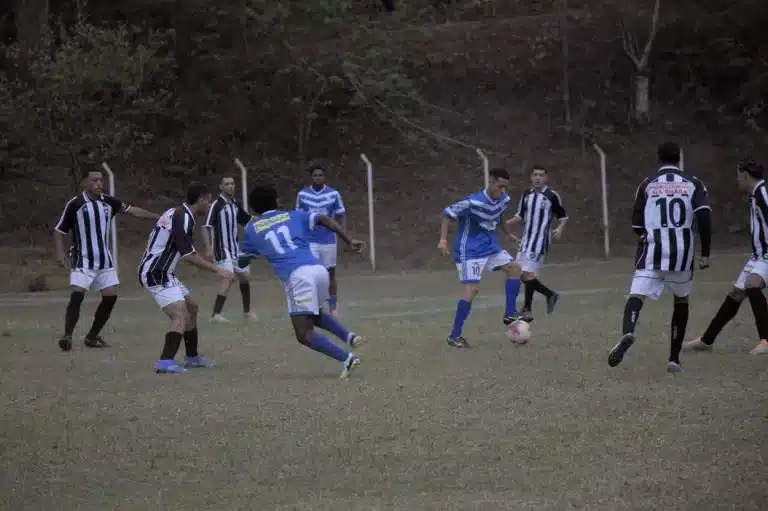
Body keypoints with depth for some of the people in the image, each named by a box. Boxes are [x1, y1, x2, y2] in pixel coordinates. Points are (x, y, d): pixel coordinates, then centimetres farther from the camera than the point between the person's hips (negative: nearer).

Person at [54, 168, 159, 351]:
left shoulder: (109, 202, 2)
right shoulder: (75, 204, -10)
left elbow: (133, 210, 8)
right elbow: (59, 230, -4)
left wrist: (160, 217, 4)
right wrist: (60, 252, -18)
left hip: (105, 261, 5)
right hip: (83, 260, -5)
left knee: (111, 296, 3)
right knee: (77, 295, -20)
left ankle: (92, 336, 15)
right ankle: (67, 336, -19)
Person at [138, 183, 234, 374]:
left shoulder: (178, 213, 12)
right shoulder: (183, 218, -19)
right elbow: (188, 255, -23)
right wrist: (217, 270, -18)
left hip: (160, 272, 11)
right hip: (156, 274, -11)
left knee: (191, 307, 21)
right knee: (181, 315, -20)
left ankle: (192, 356, 31)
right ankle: (165, 362, -30)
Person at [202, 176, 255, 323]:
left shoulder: (235, 204, 9)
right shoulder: (216, 205, -14)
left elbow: (248, 221, 20)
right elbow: (206, 227, -20)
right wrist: (208, 248, -29)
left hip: (236, 248, 8)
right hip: (222, 249, -8)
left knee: (244, 276, 18)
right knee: (228, 278, -20)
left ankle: (247, 311, 34)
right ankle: (216, 314, -20)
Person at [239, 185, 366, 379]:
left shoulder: (251, 229, 20)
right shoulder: (294, 215, 23)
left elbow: (242, 262, 32)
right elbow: (325, 220, 7)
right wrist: (349, 241, 3)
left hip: (297, 276, -5)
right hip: (319, 269, 5)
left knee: (304, 334, -2)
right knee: (314, 315, 32)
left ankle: (346, 358, -22)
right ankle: (349, 336, 10)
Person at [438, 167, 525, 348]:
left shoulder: (503, 200, -3)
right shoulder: (474, 202, -26)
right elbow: (447, 214, -19)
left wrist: (508, 233, 25)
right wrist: (443, 240, -25)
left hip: (490, 246, 8)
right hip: (470, 250, -8)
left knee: (515, 268, -1)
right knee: (471, 289, -14)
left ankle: (510, 313, 5)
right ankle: (454, 336, -9)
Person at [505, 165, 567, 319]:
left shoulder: (552, 196, -6)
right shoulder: (526, 195, 10)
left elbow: (563, 217, 1)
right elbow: (520, 216, 15)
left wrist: (560, 229, -18)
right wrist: (506, 223, -2)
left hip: (540, 240, -7)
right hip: (526, 240, 7)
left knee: (527, 273, -14)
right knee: (520, 274, 8)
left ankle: (527, 309, -3)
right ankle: (550, 294, 25)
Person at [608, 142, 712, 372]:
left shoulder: (647, 184, 8)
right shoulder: (693, 183, 7)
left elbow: (637, 226, 7)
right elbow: (704, 219, -5)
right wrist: (705, 254, -1)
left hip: (652, 251, -1)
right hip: (682, 252, 1)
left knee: (637, 295, -10)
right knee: (681, 301, 20)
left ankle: (627, 333, -44)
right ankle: (674, 359, 19)